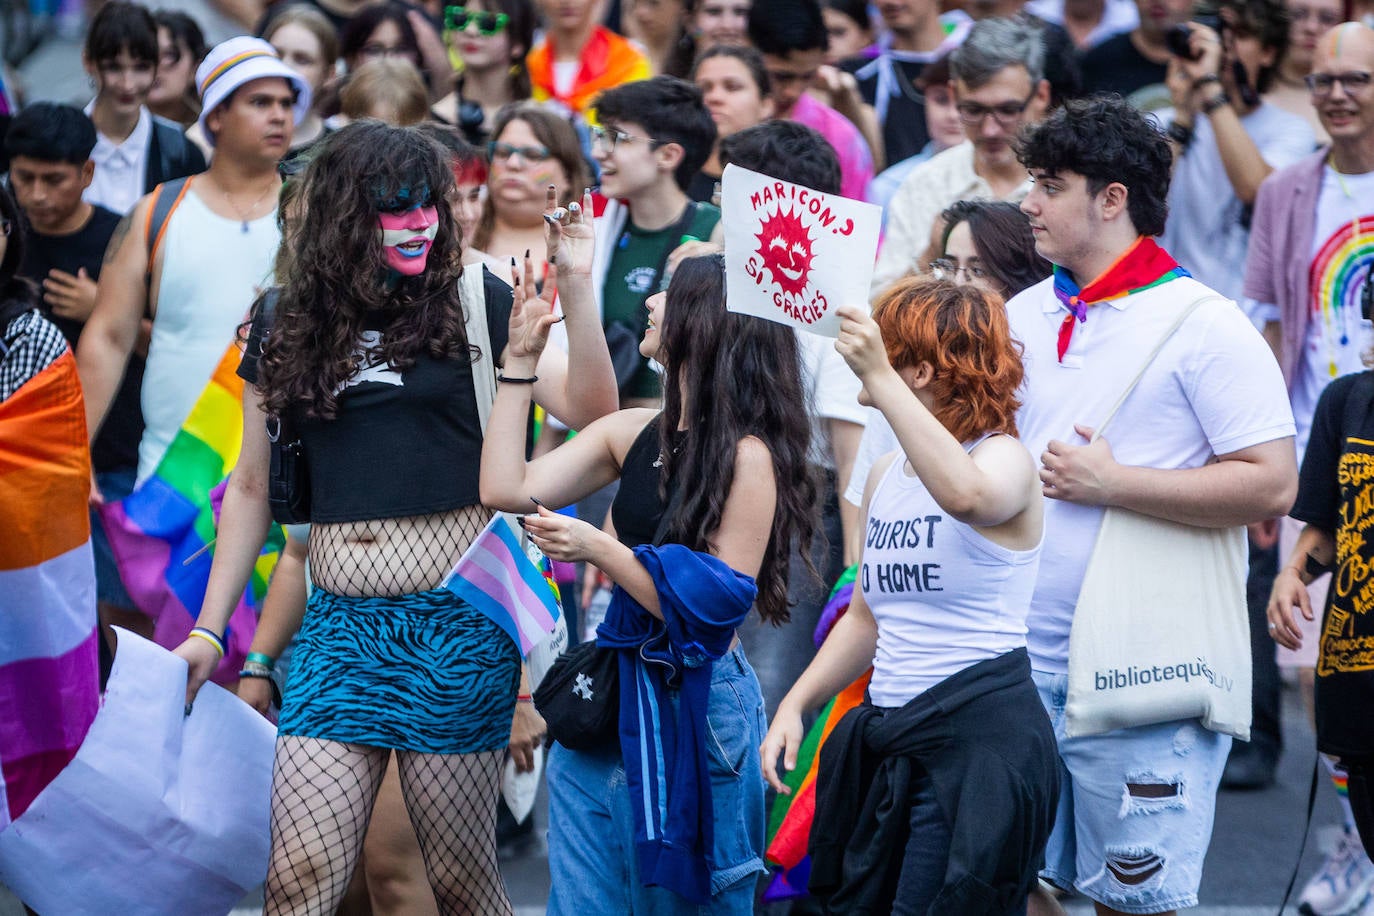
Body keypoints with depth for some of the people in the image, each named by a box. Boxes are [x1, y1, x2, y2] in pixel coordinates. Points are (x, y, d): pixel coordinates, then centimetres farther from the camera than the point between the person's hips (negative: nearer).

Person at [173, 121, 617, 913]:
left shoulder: (475, 305, 2)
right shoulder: (286, 331, 10)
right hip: (340, 622, 3)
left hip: (456, 613, -3)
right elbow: (252, 489, 17)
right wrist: (209, 630, 14)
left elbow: (591, 409, -7)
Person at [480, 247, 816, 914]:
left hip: (691, 710, -6)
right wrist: (522, 358, 2)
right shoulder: (632, 433, 6)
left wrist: (601, 550, -20)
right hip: (607, 704, 6)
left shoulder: (746, 455, -14)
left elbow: (715, 607, -16)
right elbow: (506, 489, 0)